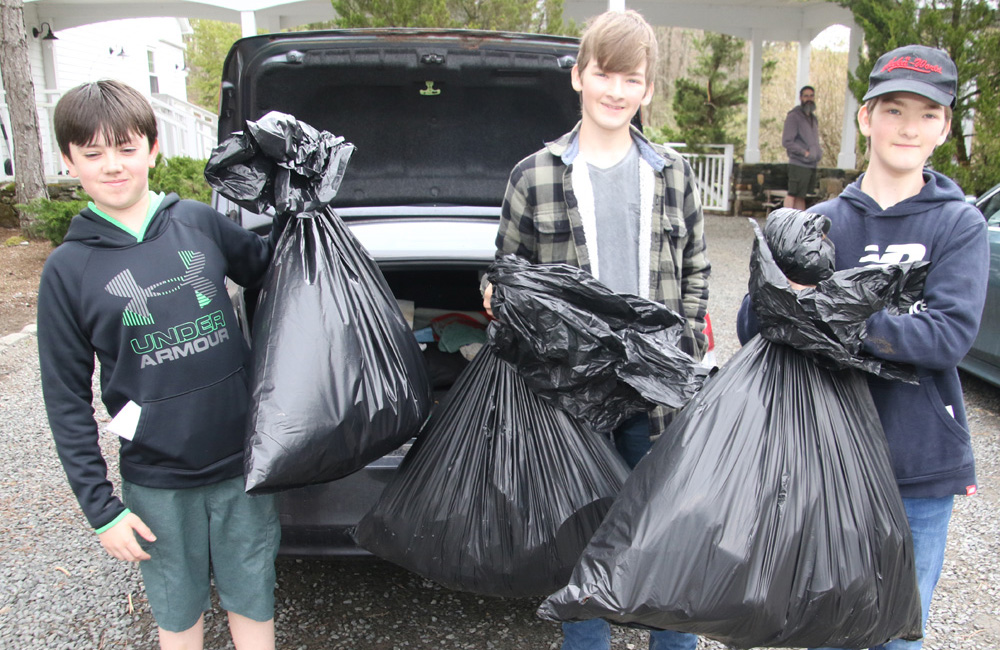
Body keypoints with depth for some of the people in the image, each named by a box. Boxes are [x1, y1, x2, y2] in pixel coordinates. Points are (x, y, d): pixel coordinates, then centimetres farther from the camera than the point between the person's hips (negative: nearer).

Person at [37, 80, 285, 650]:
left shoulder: (199, 222, -2)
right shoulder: (69, 268, -6)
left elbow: (266, 267, 18)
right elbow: (67, 401, -2)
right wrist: (101, 507, -4)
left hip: (244, 463, 1)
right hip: (156, 483, -1)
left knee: (253, 598, 16)